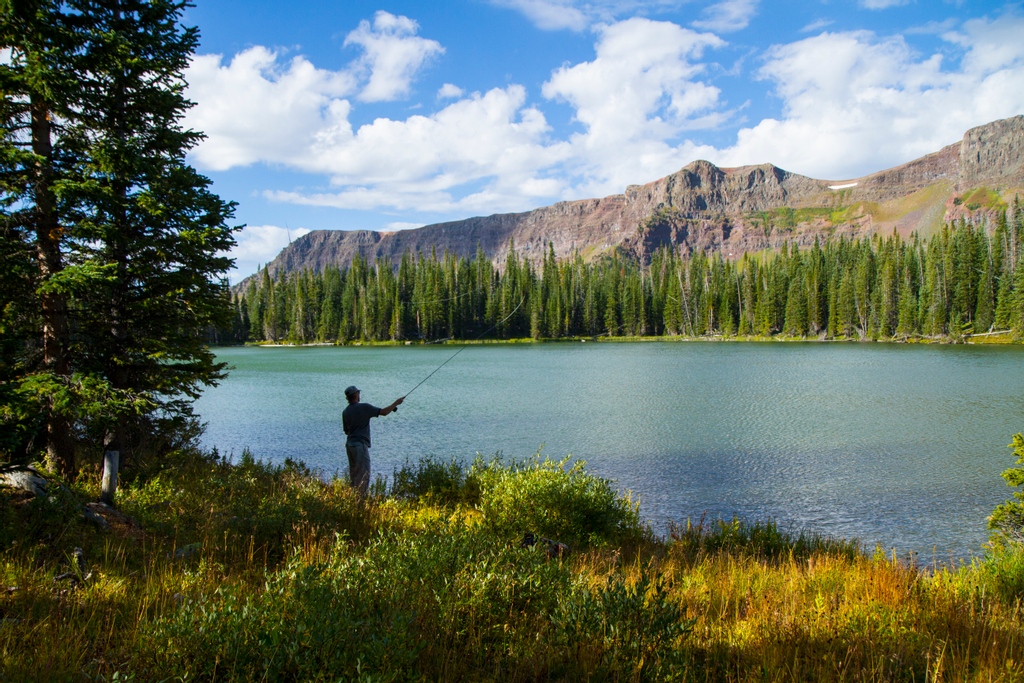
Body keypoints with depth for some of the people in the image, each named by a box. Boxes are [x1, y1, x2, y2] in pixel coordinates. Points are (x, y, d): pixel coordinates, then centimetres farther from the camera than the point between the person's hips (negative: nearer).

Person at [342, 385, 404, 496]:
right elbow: (384, 412, -10)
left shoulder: (345, 412, 9)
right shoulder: (364, 407, -10)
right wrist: (396, 403, 3)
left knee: (353, 474, 15)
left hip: (349, 444, 7)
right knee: (363, 474, -5)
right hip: (360, 445, -7)